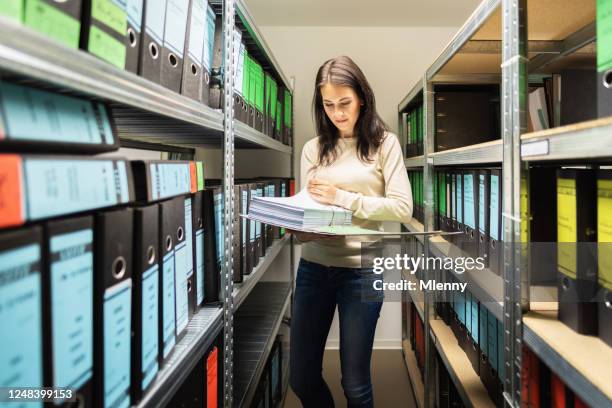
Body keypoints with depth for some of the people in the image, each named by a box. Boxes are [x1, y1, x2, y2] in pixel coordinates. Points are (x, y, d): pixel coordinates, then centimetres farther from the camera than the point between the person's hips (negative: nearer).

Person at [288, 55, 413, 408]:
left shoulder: (384, 142, 1)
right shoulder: (313, 149, 10)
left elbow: (402, 208, -8)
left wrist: (343, 198, -15)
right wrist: (299, 228, -16)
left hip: (361, 270, -3)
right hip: (313, 267, 4)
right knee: (302, 378, 12)